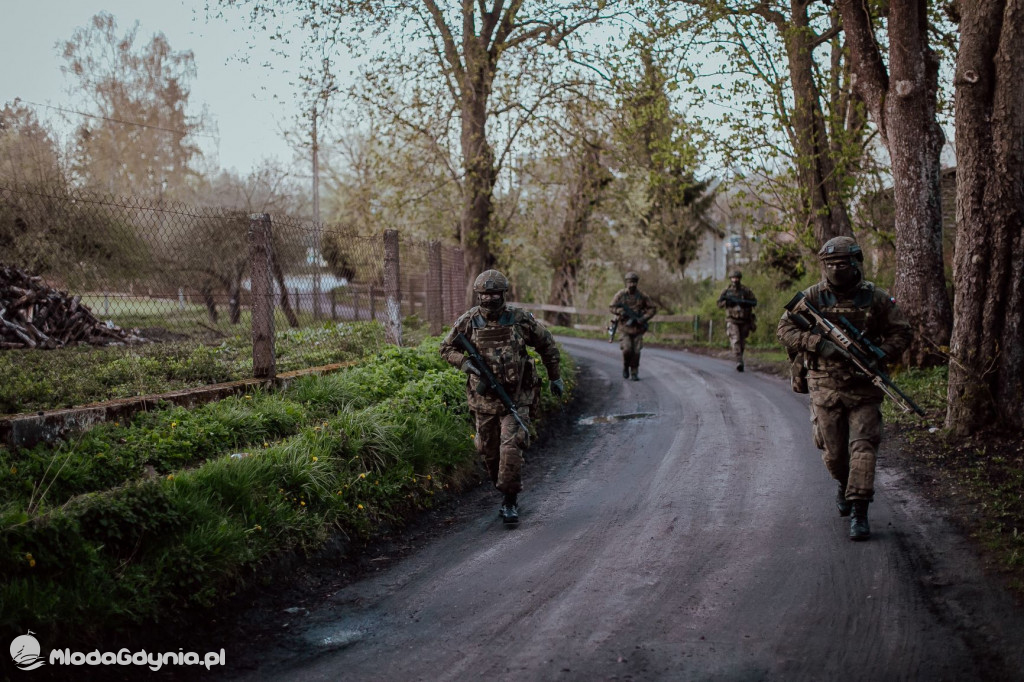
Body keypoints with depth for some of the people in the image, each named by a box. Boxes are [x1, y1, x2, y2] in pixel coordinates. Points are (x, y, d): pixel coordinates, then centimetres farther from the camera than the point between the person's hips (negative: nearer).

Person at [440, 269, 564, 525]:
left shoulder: (520, 319, -7)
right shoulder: (469, 321, -5)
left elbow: (546, 345, 8)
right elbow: (447, 348, 5)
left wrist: (554, 377, 15)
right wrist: (465, 363, -15)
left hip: (516, 396, -2)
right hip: (484, 398, 2)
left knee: (511, 448, -15)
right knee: (489, 452, 11)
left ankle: (510, 501, -1)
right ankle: (507, 493, 33)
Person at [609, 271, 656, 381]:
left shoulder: (642, 296, -3)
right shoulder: (620, 294, -5)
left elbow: (651, 309, 2)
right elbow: (612, 307, -3)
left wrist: (644, 318, -13)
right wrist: (622, 312, -22)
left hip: (637, 326, 1)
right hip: (625, 325, -1)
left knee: (636, 351, -1)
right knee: (627, 349, -14)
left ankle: (634, 373, 12)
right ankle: (625, 367, 13)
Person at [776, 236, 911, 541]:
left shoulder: (876, 298, -2)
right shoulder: (813, 297, -2)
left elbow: (901, 333, 4)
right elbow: (785, 329, -6)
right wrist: (820, 344, -20)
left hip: (864, 387, -1)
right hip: (826, 387, 1)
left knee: (862, 447, -9)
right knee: (833, 451, 9)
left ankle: (859, 512, -5)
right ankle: (844, 485, 40)